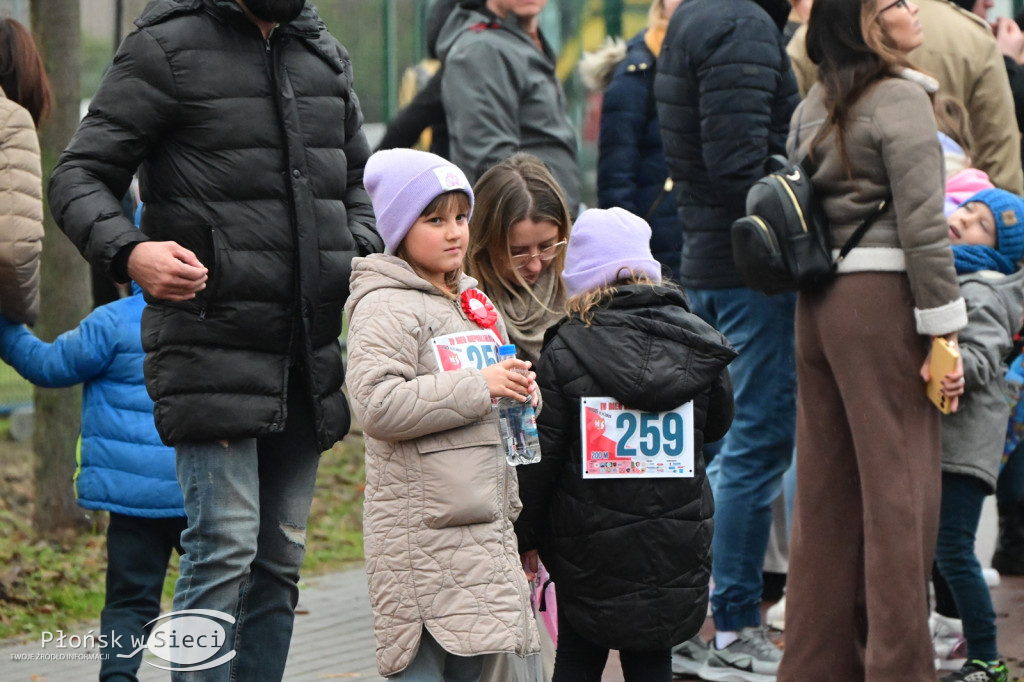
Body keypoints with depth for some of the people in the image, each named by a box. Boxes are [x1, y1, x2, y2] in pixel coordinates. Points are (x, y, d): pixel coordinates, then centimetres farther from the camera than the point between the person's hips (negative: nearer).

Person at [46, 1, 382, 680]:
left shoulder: (326, 55, 14)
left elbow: (355, 182, 27)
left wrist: (363, 256, 6)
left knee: (282, 556, 10)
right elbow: (79, 177, -6)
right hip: (212, 346, -7)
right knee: (225, 546, -13)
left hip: (308, 356, 7)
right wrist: (128, 251, -25)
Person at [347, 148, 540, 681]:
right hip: (422, 531, -9)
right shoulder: (386, 307, -10)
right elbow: (377, 405, -24)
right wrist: (478, 388, -21)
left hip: (483, 525, 9)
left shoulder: (473, 301, 19)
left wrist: (518, 389, 10)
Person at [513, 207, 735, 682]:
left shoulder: (565, 351, -10)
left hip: (590, 545, -2)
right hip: (677, 546, 2)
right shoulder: (694, 343, -1)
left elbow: (540, 455, -7)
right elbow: (718, 425, 14)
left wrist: (526, 535, 5)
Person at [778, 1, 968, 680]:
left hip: (816, 304, 8)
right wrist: (944, 332, -11)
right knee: (900, 491, -3)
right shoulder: (901, 99, -10)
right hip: (882, 299, -8)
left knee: (826, 492, 12)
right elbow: (922, 226, -14)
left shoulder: (813, 108, 13)